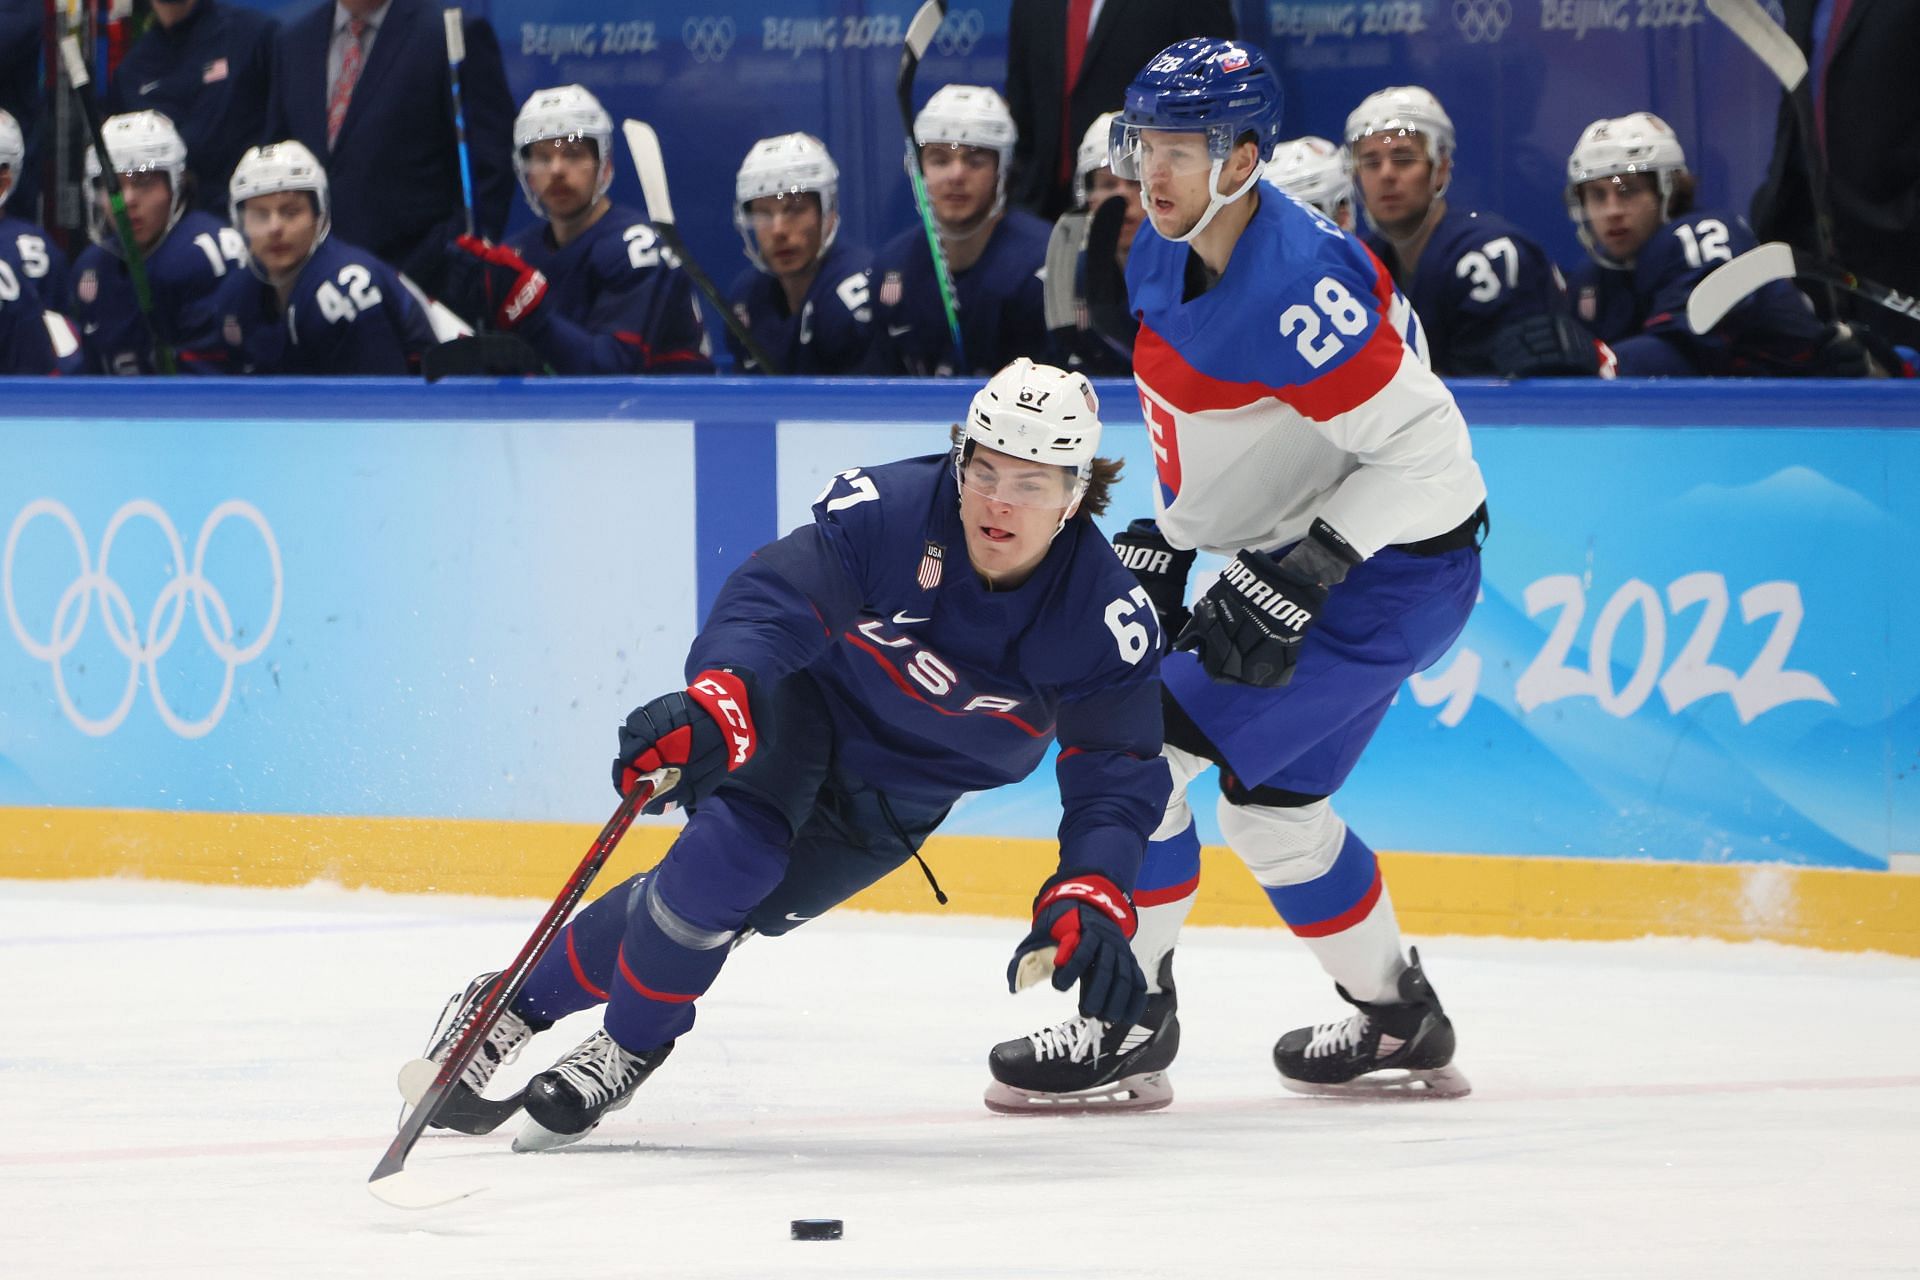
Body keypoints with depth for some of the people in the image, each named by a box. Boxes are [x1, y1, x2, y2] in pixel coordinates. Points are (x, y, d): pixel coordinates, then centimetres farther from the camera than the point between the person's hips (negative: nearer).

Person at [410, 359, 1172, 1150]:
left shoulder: (1104, 616, -24)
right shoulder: (886, 512, -31)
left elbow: (1117, 778, -21)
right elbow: (772, 602, -40)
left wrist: (1090, 901, -38)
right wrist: (712, 705, -60)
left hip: (901, 793, 3)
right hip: (812, 699, -3)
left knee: (734, 902, -9)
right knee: (725, 855, -26)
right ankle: (513, 1006, -6)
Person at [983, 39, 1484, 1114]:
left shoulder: (1294, 288, -28)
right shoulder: (1165, 259, 3)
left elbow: (1424, 450, -27)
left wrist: (1299, 580, -28)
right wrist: (1162, 544, 12)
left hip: (1395, 570, -10)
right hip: (1299, 555, 10)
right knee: (1270, 801, 21)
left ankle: (1129, 1026, -5)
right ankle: (1400, 1022, 37)